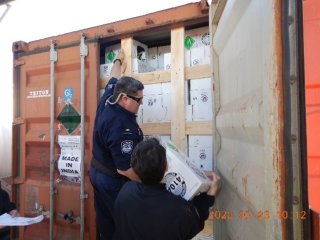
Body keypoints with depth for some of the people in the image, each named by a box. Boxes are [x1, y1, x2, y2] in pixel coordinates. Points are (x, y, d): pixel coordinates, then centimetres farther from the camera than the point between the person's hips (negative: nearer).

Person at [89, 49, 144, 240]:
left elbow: (115, 80, 13)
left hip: (98, 172, 9)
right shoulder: (122, 127, -34)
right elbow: (124, 169, -34)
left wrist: (118, 61, 30)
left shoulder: (108, 98, -7)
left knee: (105, 220, 24)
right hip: (113, 181, -9)